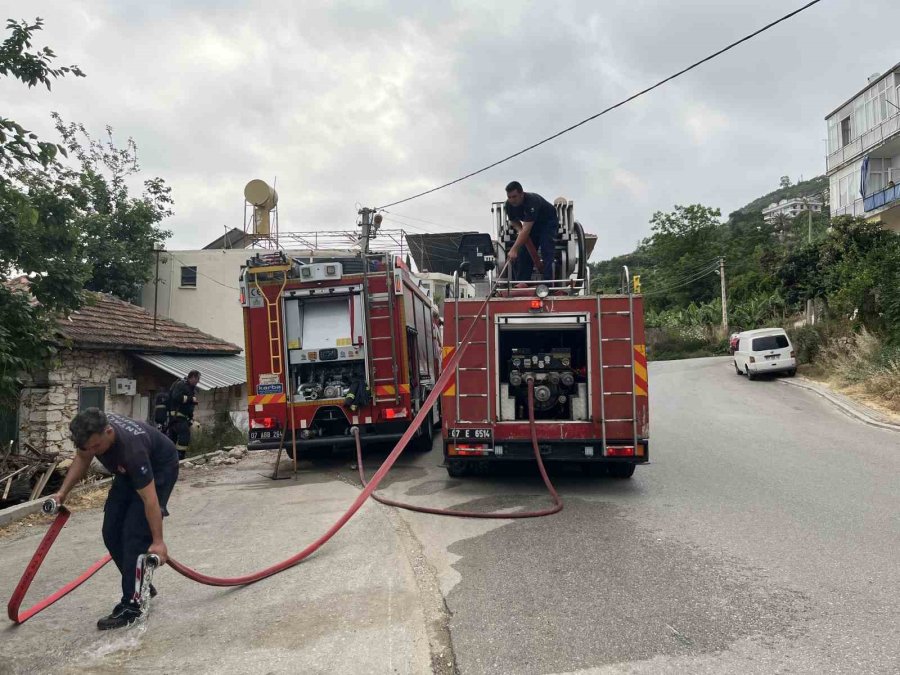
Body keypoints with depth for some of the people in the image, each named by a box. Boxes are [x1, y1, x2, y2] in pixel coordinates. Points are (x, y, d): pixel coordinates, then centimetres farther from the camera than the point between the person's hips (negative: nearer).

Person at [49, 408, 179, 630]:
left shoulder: (131, 448, -42)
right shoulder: (92, 431, -23)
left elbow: (149, 498, -36)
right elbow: (82, 458, 2)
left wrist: (158, 541, -33)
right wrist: (63, 492, -5)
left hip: (159, 469, -7)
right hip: (129, 471, 8)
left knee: (135, 534, -17)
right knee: (111, 532, 3)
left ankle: (131, 604, -8)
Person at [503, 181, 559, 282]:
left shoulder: (532, 201, -38)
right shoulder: (509, 204, -17)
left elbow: (526, 229, -44)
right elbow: (514, 220, 2)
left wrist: (514, 250, -50)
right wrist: (520, 230, -22)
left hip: (548, 222, -6)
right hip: (532, 224, 7)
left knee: (547, 253, -19)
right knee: (523, 254, -3)